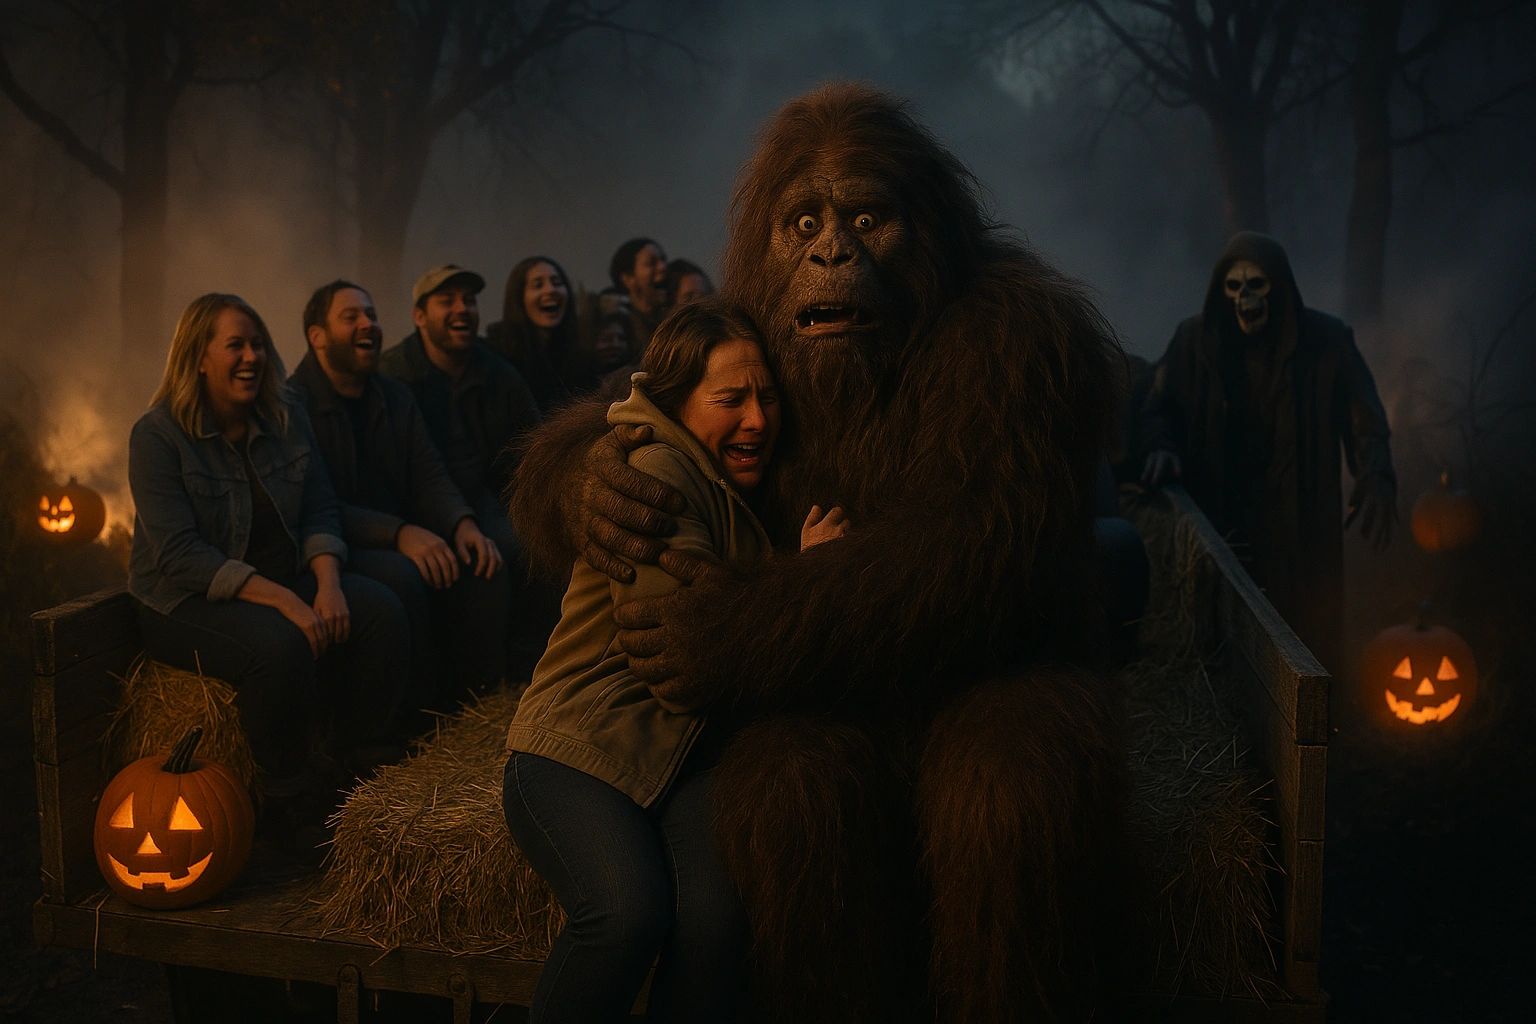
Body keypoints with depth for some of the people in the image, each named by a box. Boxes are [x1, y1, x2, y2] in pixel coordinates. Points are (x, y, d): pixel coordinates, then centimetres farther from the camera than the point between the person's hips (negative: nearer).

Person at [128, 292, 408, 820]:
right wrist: (283, 601, -28)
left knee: (382, 610, -18)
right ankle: (289, 795, -14)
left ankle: (365, 768, -4)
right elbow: (179, 554, -20)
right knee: (281, 646, -35)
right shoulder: (157, 435, -12)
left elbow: (319, 512, 6)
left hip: (285, 579, 6)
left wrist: (328, 583, -15)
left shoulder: (288, 419, 6)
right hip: (190, 599, -6)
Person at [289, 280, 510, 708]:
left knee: (483, 568, -17)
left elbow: (429, 476, 7)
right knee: (401, 577, -34)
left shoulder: (396, 396, 14)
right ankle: (421, 716, -21)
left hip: (399, 542, 7)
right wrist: (399, 534, -30)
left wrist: (463, 524, -15)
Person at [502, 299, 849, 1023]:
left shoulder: (744, 488, 11)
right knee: (629, 912, -31)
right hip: (580, 746, -5)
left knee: (719, 914, -26)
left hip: (694, 752, 5)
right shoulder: (653, 473, -12)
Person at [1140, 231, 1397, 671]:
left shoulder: (1327, 340, -2)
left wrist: (1376, 478, -21)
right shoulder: (1195, 338, 1)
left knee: (1304, 644, 2)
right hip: (1217, 524, 1)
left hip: (1300, 527, 0)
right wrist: (1162, 447, -14)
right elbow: (1160, 407, 9)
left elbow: (1365, 420, -3)